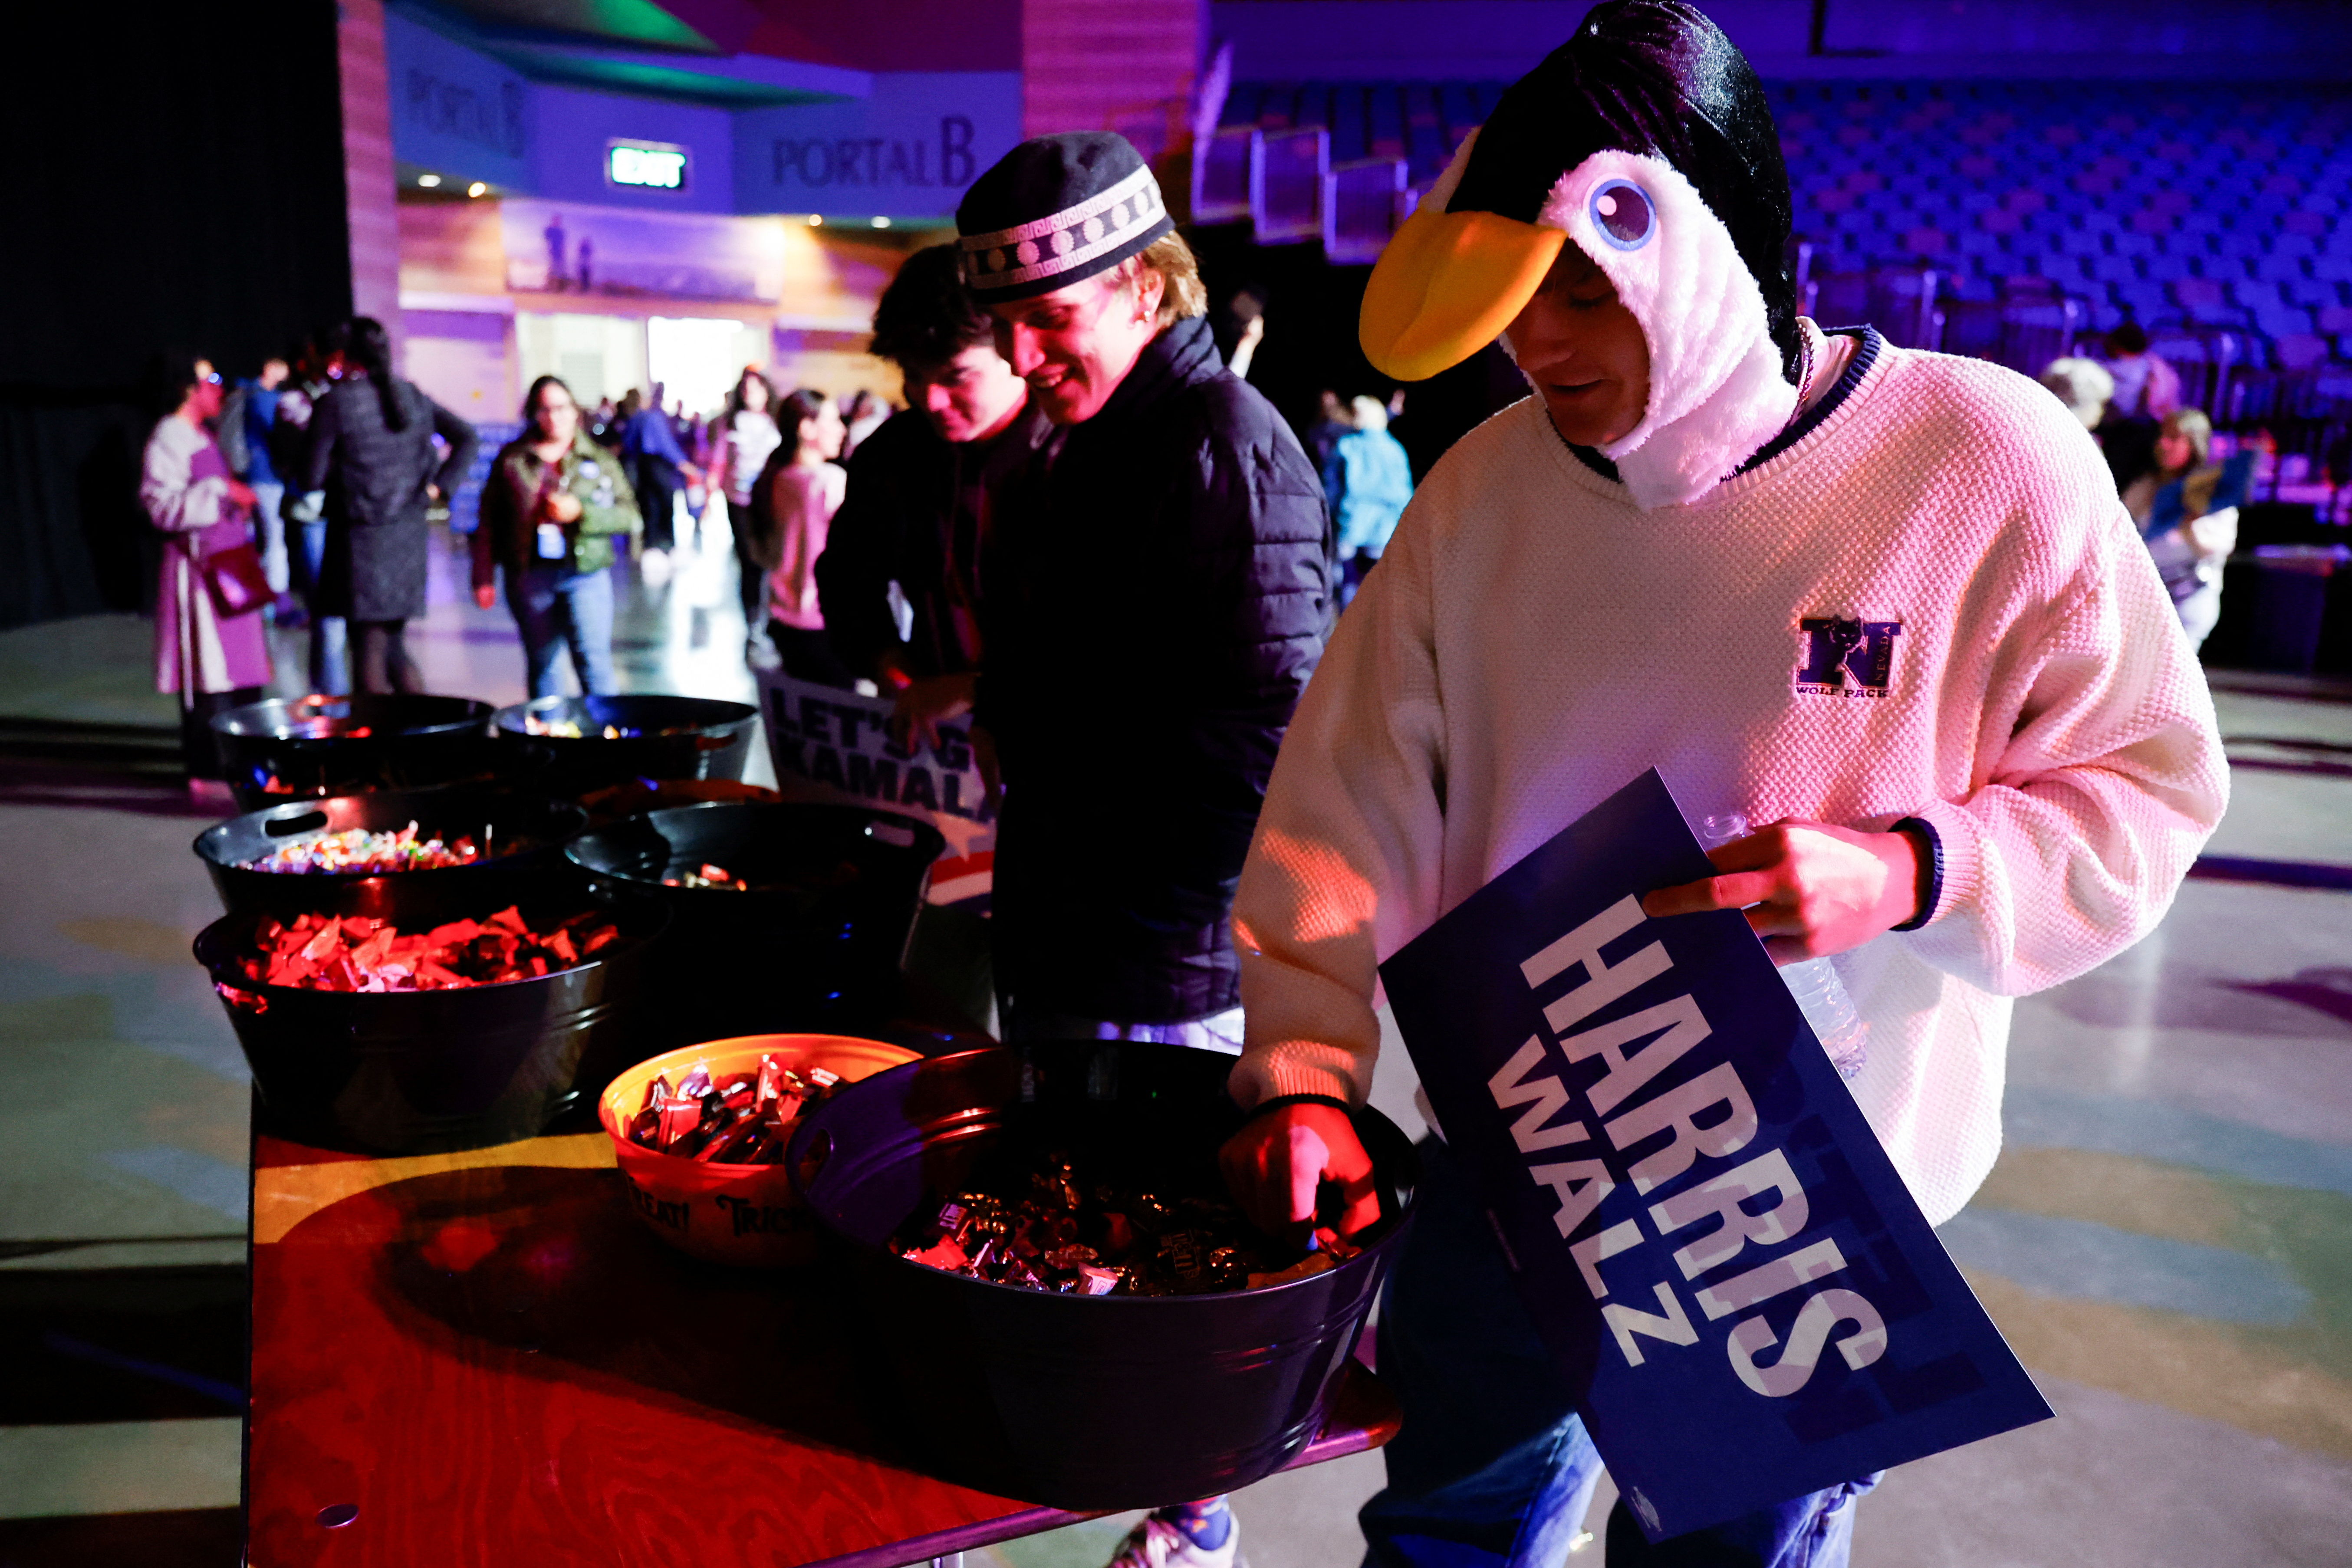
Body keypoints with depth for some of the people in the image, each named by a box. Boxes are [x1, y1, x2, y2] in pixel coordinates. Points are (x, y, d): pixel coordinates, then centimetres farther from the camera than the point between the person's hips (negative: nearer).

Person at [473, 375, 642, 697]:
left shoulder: (599, 459, 7)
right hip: (529, 575, 2)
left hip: (585, 575, -2)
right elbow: (489, 522, 9)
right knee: (541, 664, 10)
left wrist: (581, 513, -13)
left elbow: (629, 516, 1)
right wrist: (483, 578, 4)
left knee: (593, 661, -11)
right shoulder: (511, 459, 8)